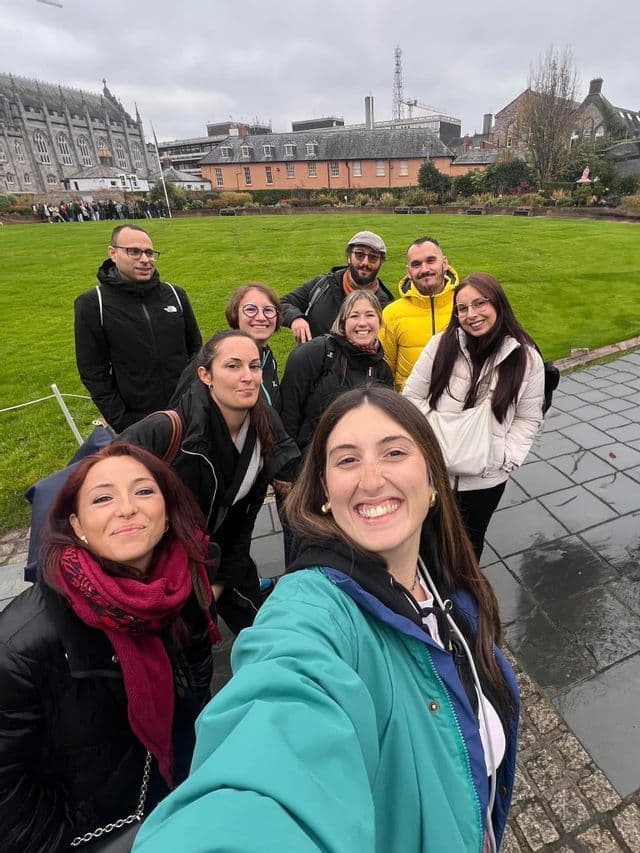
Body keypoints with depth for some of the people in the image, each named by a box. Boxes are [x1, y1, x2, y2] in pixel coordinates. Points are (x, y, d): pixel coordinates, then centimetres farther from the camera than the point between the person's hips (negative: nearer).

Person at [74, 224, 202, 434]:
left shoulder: (175, 294, 3)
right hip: (137, 423, -2)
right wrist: (121, 423, -10)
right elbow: (93, 373, -5)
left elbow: (195, 348, 10)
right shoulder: (92, 304, -5)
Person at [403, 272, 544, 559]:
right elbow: (412, 396, -3)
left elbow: (528, 419, 1)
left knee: (471, 541, 24)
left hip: (486, 479, 1)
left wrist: (506, 458, -11)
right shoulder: (441, 344, -9)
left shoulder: (526, 358, -6)